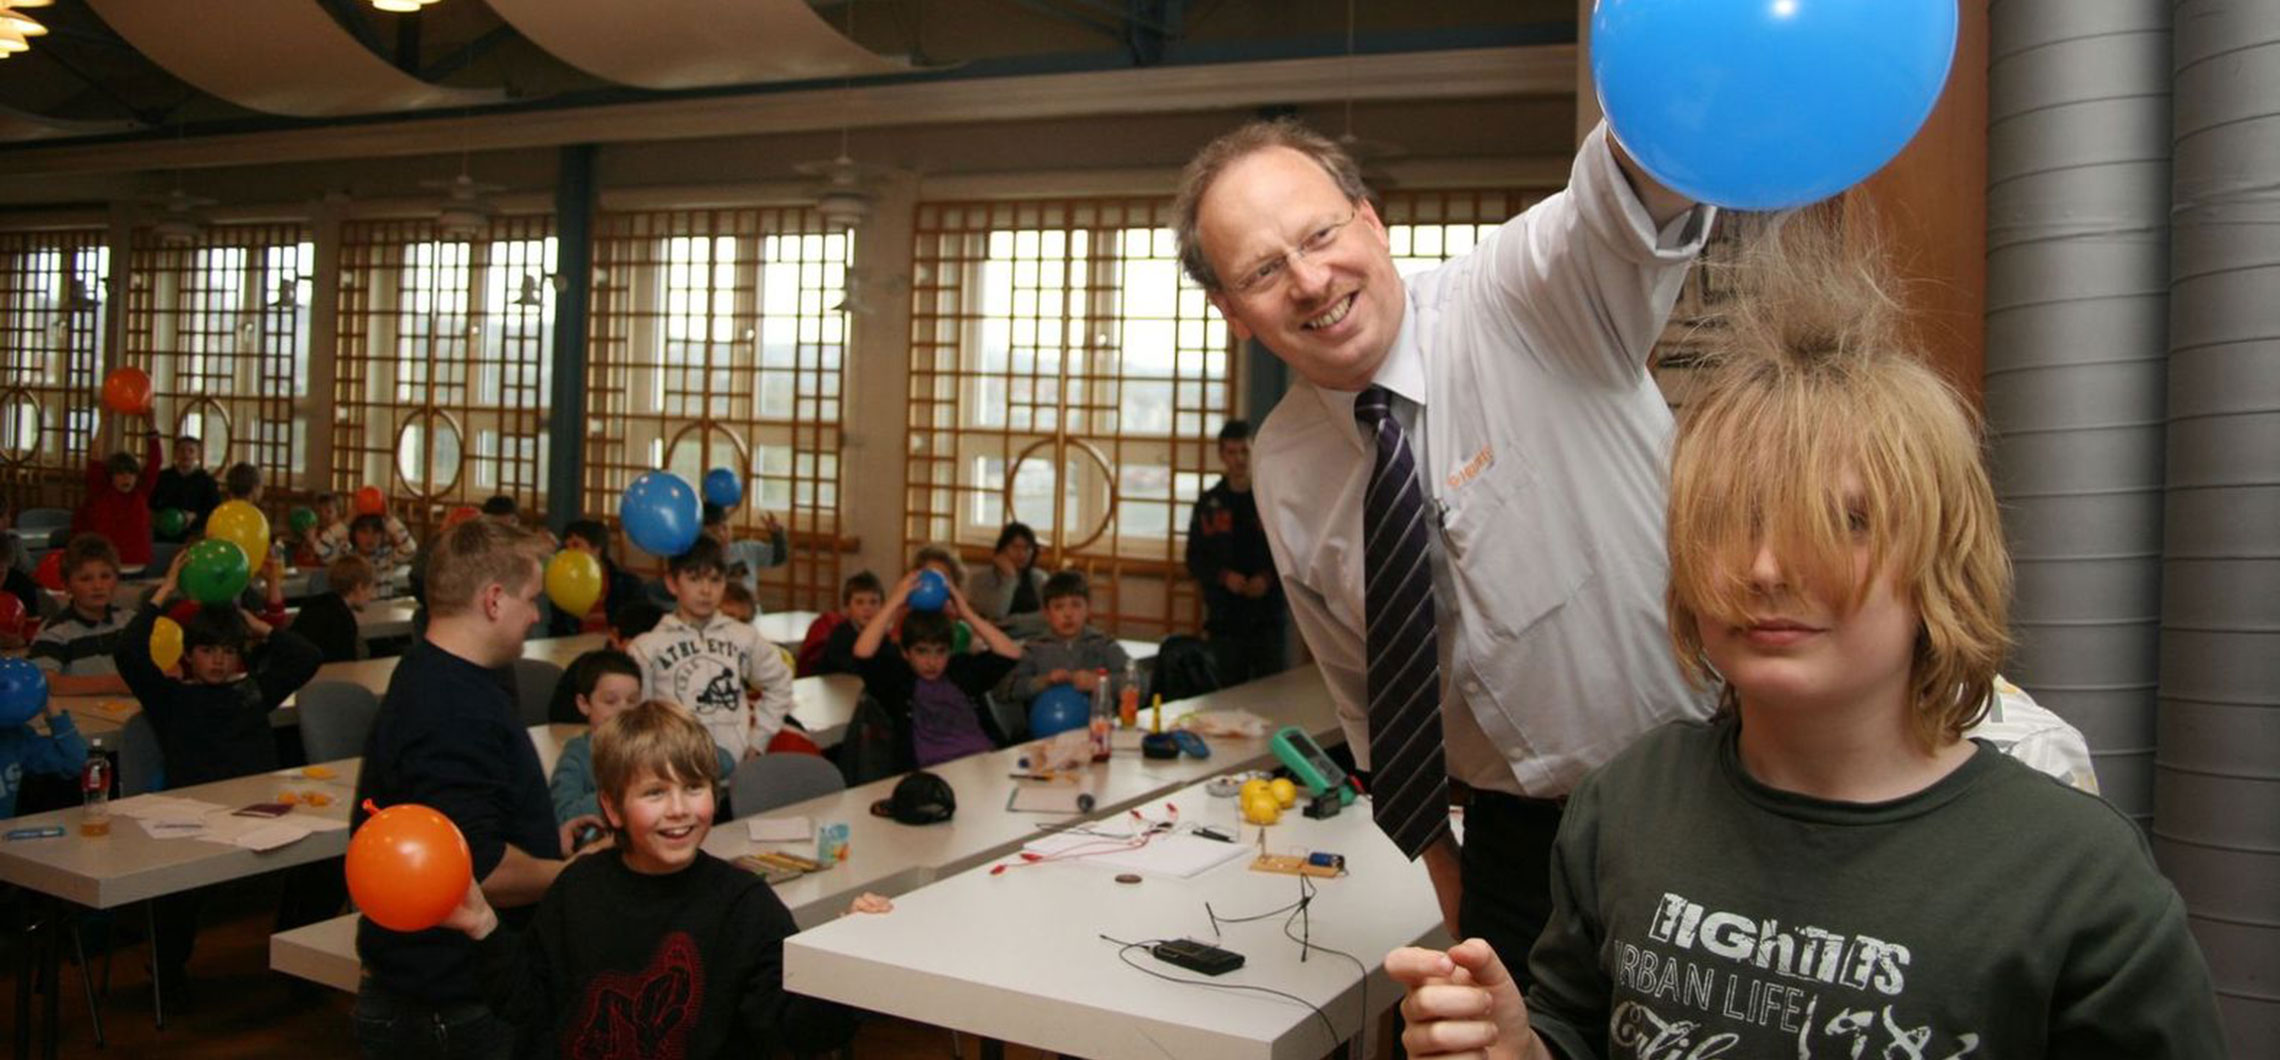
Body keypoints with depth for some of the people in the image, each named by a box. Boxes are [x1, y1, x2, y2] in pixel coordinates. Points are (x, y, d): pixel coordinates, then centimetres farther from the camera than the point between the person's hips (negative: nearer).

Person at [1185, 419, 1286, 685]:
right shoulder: (1208, 504, 8)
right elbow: (1194, 560, 7)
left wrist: (1269, 579, -14)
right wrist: (1224, 576, -11)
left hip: (1268, 616, -1)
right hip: (1224, 620, 1)